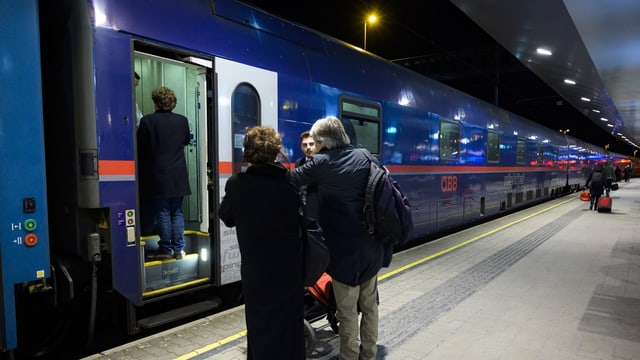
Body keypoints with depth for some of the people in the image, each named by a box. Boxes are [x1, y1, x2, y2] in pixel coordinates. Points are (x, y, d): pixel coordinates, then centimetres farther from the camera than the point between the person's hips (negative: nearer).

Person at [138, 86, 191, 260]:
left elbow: (140, 148, -5)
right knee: (177, 212, 11)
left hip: (157, 176, -3)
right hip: (178, 176, 3)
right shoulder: (182, 120, 0)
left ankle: (166, 249, 10)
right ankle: (179, 249, 14)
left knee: (162, 213, 4)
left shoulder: (147, 121, -10)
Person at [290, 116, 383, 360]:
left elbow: (292, 179, 0)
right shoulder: (363, 156, 6)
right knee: (369, 304, 19)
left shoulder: (321, 163, -8)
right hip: (371, 244, 6)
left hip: (345, 247, -6)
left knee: (347, 311, 7)